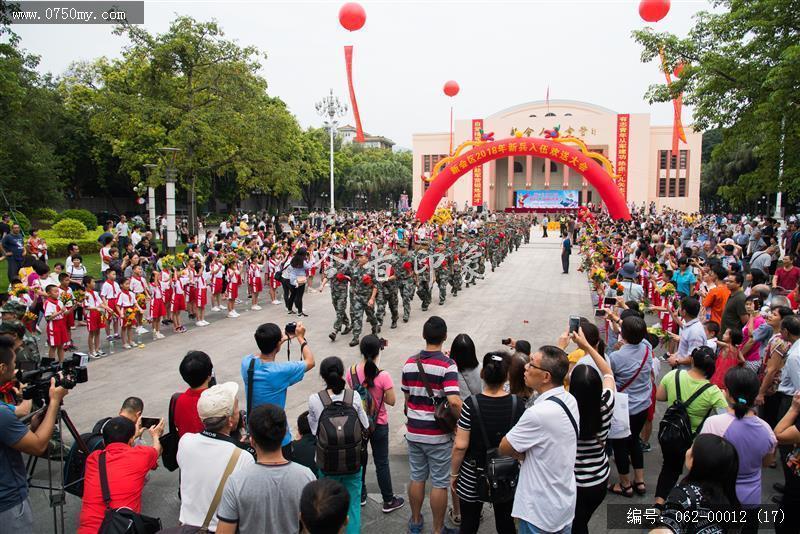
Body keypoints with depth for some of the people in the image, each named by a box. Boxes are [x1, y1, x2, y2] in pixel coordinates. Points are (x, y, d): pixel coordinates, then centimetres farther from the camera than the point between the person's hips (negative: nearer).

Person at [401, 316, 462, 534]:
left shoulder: (409, 363, -2)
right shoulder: (447, 365, -18)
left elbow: (406, 398, 7)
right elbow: (454, 402, -28)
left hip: (413, 432, 5)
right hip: (438, 435, -5)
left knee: (417, 478, 20)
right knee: (440, 483, 10)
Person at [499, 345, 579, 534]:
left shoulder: (538, 413, -31)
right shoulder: (570, 400, -5)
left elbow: (504, 448, -17)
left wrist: (523, 453, 0)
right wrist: (528, 452, -9)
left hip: (541, 513, -7)